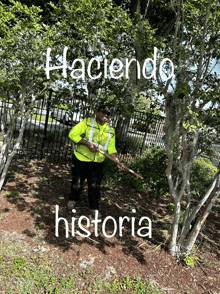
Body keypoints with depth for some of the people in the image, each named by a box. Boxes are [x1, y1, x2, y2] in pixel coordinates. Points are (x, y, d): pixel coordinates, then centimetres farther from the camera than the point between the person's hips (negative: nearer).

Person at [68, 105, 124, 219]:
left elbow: (111, 149, 3)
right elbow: (72, 134, -14)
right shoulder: (87, 123, -7)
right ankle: (73, 199, 41)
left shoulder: (111, 131, 5)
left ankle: (94, 208, 26)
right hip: (81, 159, -2)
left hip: (98, 163, 2)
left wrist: (117, 161, -12)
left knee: (94, 186, 8)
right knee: (77, 182, 13)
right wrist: (87, 143, -23)